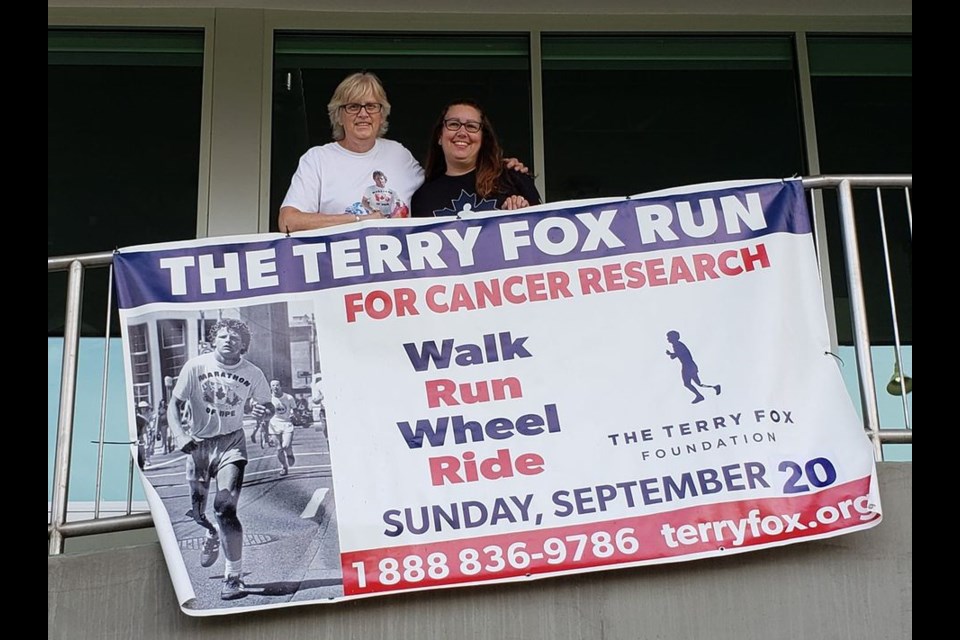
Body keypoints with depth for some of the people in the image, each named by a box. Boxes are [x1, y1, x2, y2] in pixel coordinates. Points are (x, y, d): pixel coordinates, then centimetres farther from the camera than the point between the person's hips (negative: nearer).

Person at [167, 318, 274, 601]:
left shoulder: (253, 374, -6)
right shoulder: (196, 366, -9)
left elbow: (267, 405, 9)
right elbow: (174, 405, -7)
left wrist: (263, 410, -16)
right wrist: (180, 436, -24)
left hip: (231, 443, -2)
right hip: (198, 444, 2)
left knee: (225, 507, -18)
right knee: (198, 511, 11)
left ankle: (233, 577, -11)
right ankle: (212, 535, 50)